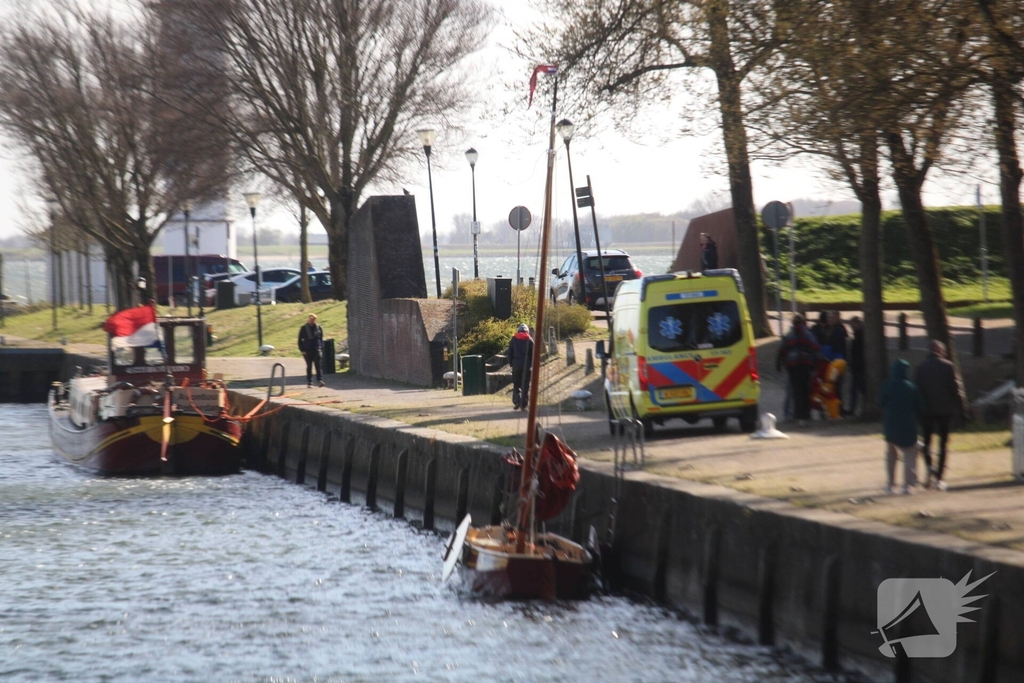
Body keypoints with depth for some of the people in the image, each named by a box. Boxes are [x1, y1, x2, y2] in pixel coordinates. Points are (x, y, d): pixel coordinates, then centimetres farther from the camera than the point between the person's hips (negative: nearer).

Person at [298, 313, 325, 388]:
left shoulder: (319, 328, 7)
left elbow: (321, 340, 13)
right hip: (307, 350, 0)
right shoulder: (303, 328, 3)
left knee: (318, 365, -12)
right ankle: (309, 382, 11)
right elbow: (300, 340, 5)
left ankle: (319, 380, -17)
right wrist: (302, 350, -4)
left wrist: (321, 350, 6)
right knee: (309, 366, 5)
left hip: (317, 350, 0)